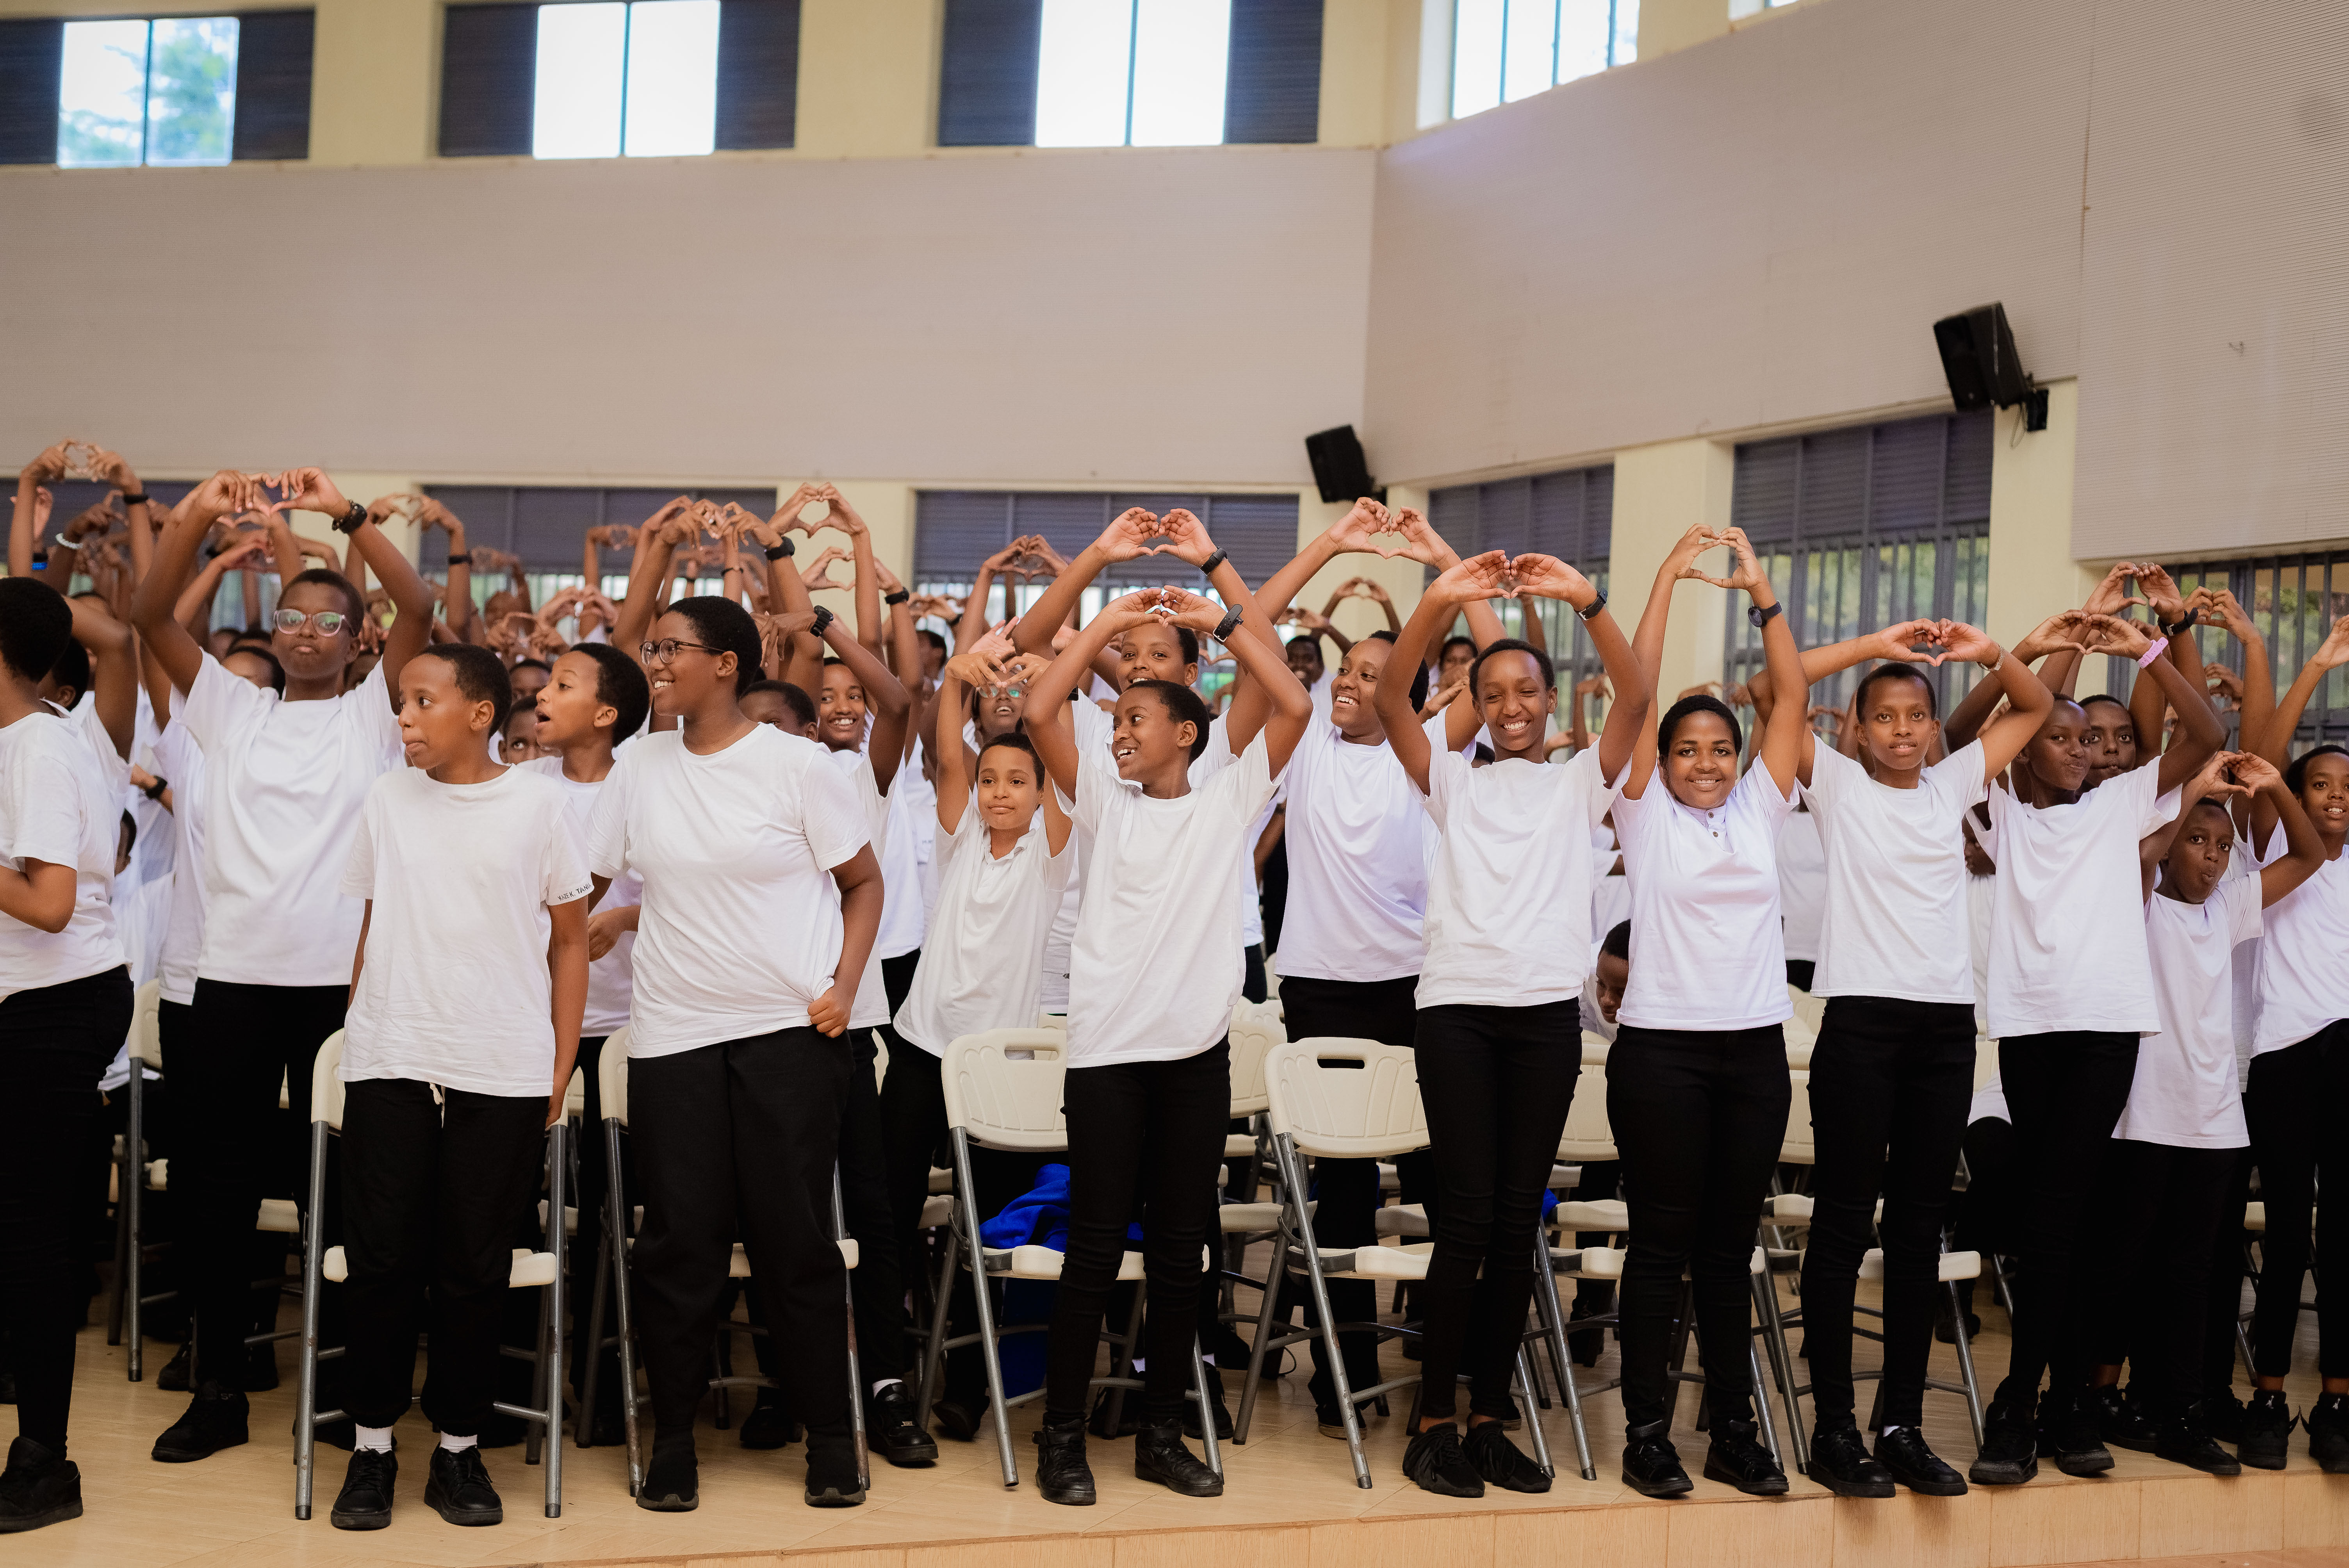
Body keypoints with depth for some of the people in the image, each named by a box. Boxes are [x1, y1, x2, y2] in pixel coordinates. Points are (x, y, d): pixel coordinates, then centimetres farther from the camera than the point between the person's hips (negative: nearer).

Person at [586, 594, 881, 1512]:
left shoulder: (795, 765, -4)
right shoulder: (640, 764, 6)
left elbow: (864, 883, 2)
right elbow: (582, 885, 10)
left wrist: (844, 986, -9)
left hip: (790, 1030, -3)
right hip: (672, 1033, 3)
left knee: (795, 1237, 1)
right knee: (678, 1242, 4)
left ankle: (830, 1437, 14)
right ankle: (672, 1440, 18)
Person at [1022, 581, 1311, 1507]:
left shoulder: (1228, 802, 8)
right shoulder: (1105, 801, 9)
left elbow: (1293, 705, -3)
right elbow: (1040, 712, -4)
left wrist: (1219, 618, -2)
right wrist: (1111, 622, -1)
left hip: (1197, 1051, 1)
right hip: (1107, 1049, -1)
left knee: (1181, 1252, 8)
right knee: (1094, 1251, 0)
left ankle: (1162, 1434, 19)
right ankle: (1062, 1437, 9)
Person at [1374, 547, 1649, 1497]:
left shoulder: (1580, 782, 12)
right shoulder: (1454, 781, 12)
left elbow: (1636, 700, -5)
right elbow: (1390, 701, -4)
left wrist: (1587, 601, -17)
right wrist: (1440, 602, -16)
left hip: (1547, 1010, 1)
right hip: (1456, 1004, -1)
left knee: (1518, 1216, 5)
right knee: (1467, 1212, -6)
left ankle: (1490, 1417, 13)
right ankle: (1434, 1421, 1)